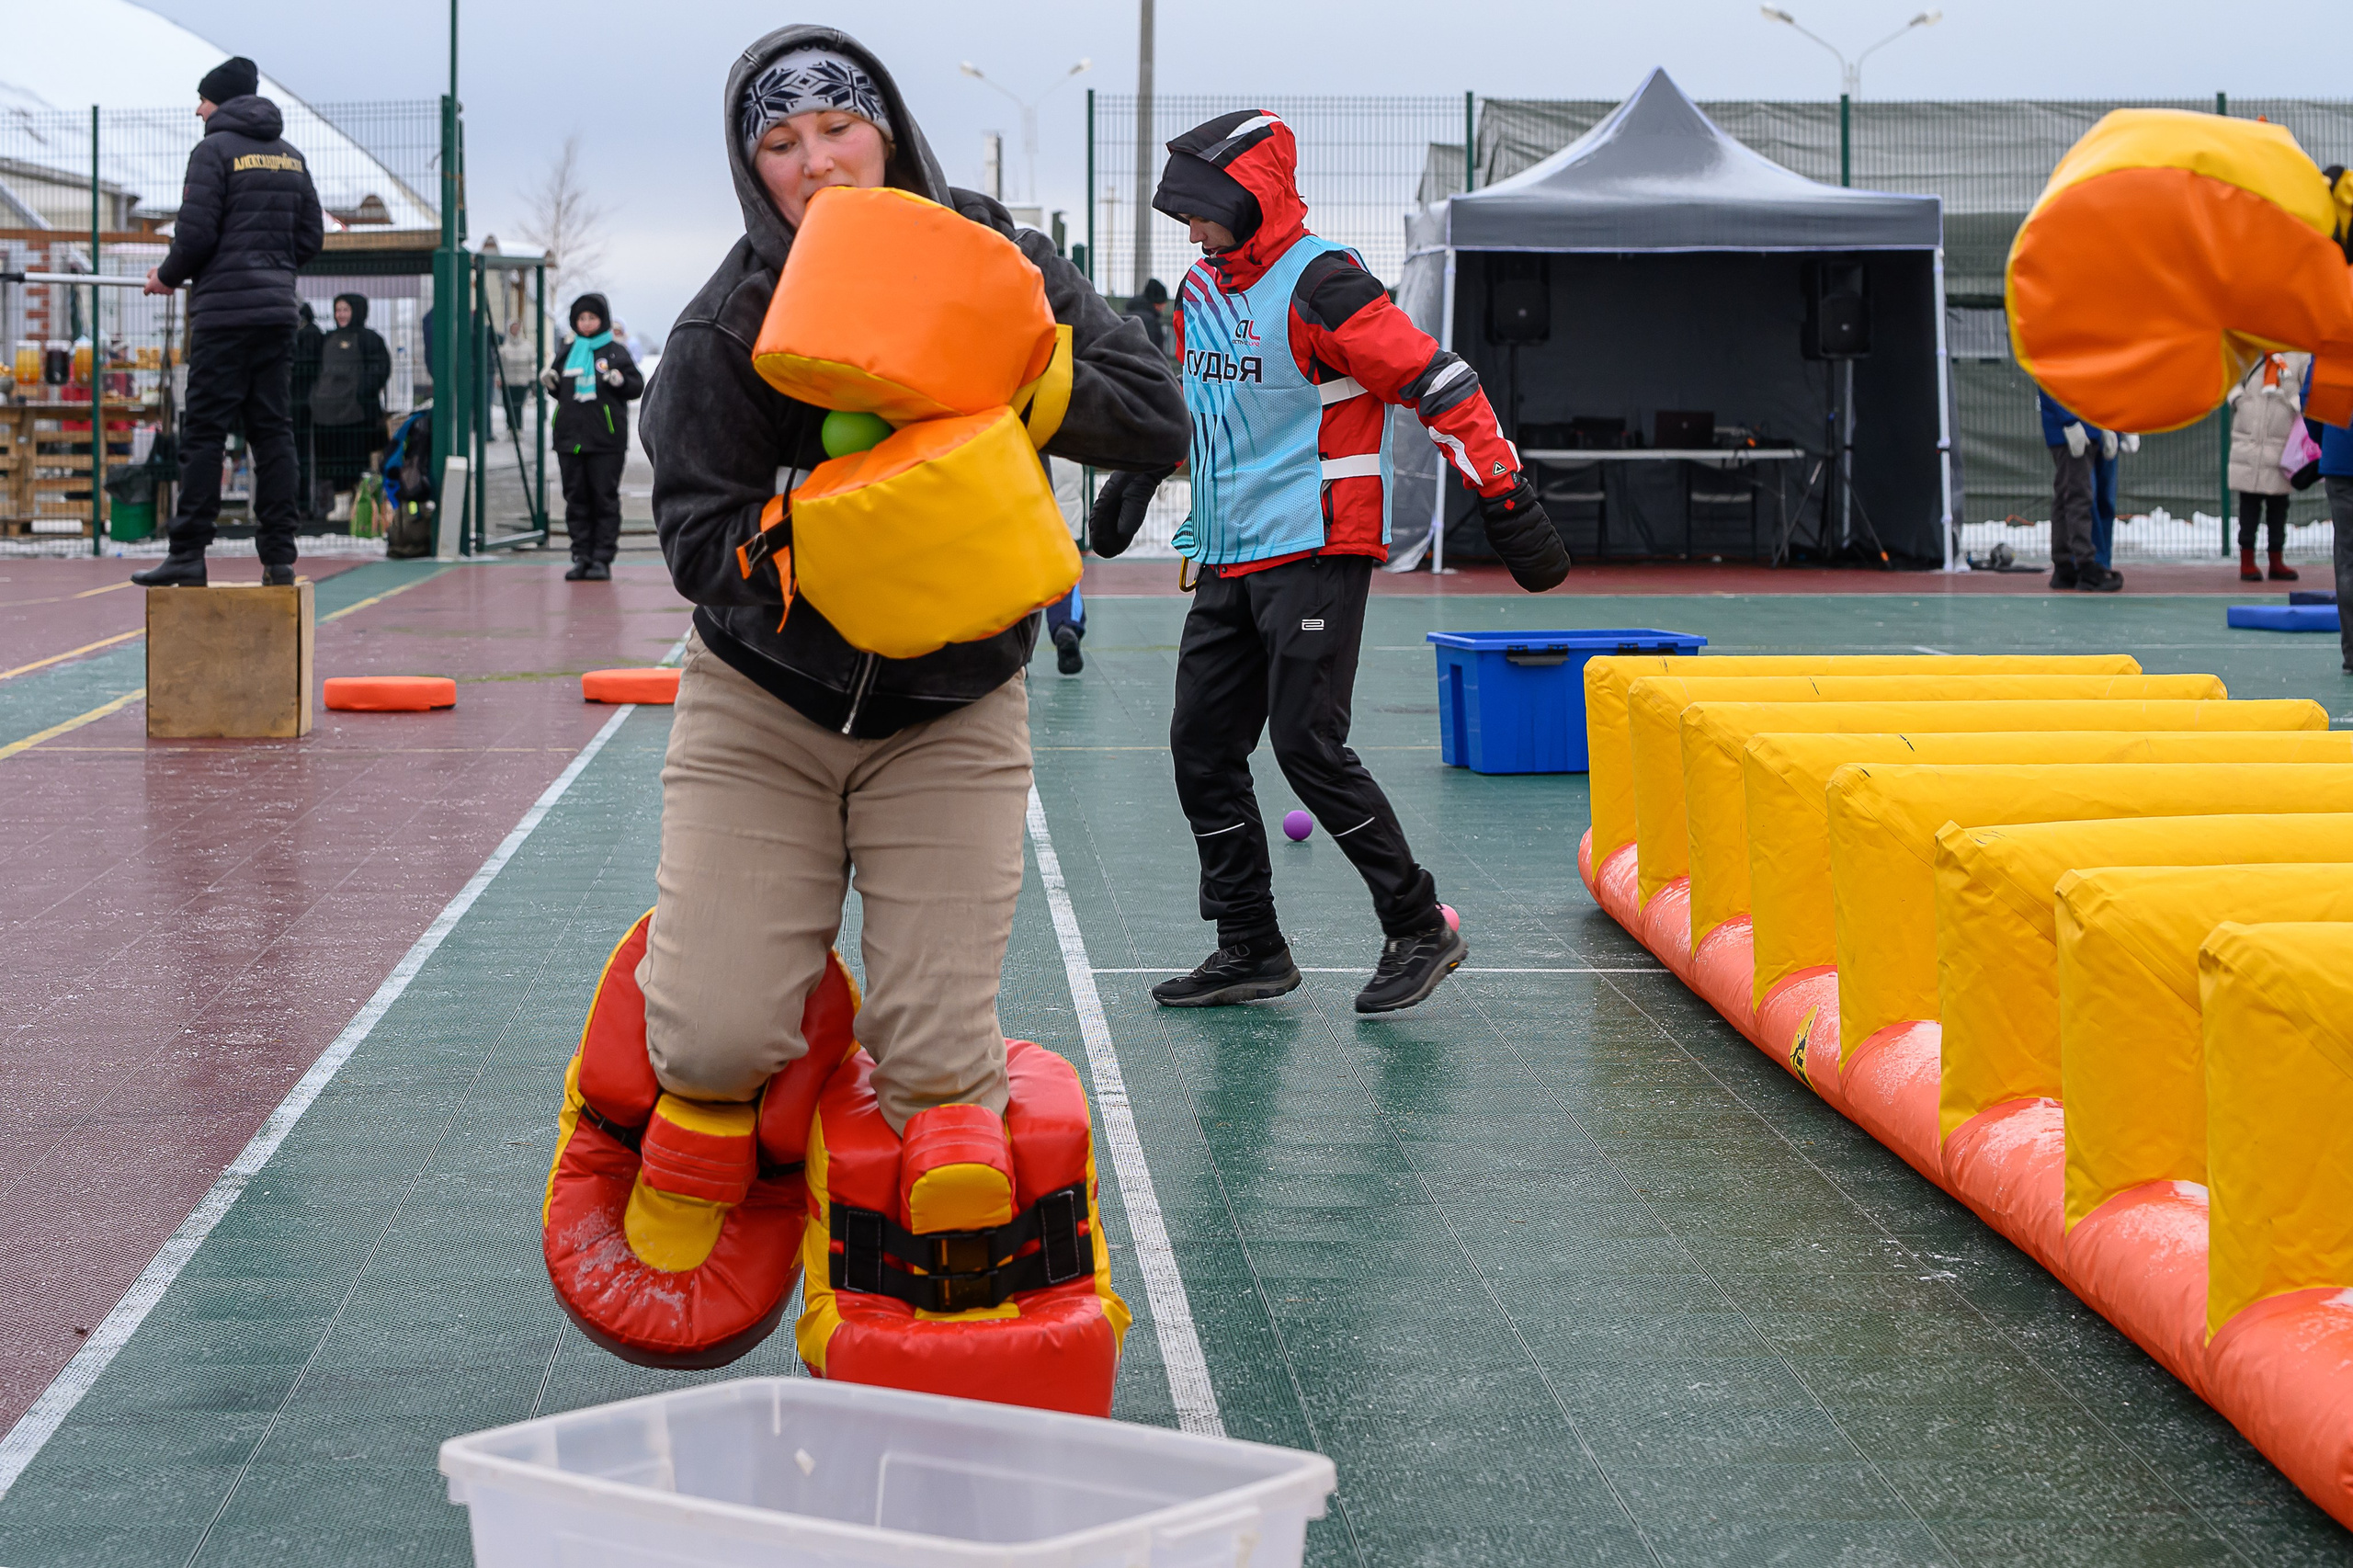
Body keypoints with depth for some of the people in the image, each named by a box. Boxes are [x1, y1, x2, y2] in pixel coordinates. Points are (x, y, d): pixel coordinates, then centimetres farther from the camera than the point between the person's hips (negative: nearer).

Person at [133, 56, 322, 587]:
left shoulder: (215, 149, -5)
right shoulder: (290, 156, 14)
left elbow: (196, 234, -11)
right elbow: (312, 238, 15)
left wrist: (168, 275, 5)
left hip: (224, 310, -6)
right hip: (278, 309, 6)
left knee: (203, 430, -4)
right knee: (273, 431, 6)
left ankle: (188, 554, -7)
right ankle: (279, 557, 3)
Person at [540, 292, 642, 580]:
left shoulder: (615, 352, 3)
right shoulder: (566, 352, 14)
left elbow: (638, 385, 0)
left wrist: (620, 381, -18)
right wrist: (550, 383, 2)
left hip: (606, 440, -4)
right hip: (570, 437, 4)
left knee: (605, 499, -2)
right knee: (576, 500, 4)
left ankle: (602, 559, 0)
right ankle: (581, 557, 8)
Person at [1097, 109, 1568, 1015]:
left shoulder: (1319, 283, -14)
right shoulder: (1202, 290, 12)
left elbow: (1438, 384, -17)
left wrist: (1506, 499, -19)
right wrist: (1134, 480, 38)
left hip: (1315, 552, -8)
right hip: (1227, 559, 9)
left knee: (1308, 747, -12)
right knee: (1202, 747, 5)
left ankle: (1420, 929, 1)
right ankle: (1250, 950, 15)